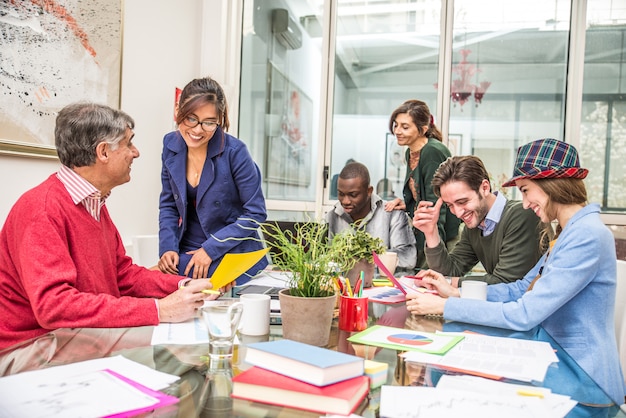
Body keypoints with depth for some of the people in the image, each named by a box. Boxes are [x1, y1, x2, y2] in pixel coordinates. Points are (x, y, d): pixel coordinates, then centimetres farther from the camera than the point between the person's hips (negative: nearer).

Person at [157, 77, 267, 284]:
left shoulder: (234, 152, -18)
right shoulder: (171, 144, -3)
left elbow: (255, 213, -13)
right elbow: (168, 204, 8)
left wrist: (211, 250, -15)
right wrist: (168, 247, -6)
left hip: (234, 258, -4)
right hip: (186, 256, 4)